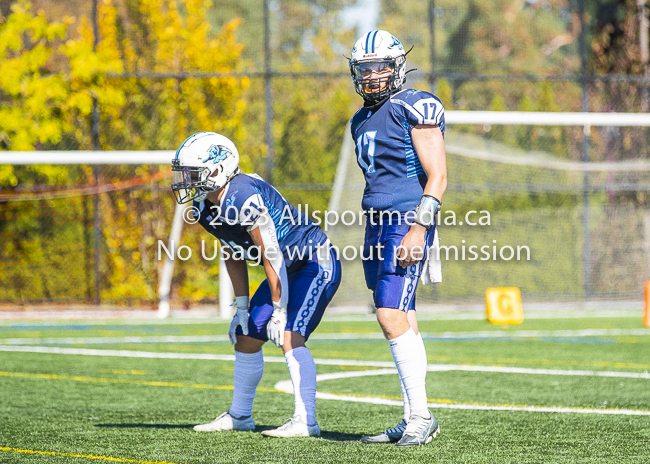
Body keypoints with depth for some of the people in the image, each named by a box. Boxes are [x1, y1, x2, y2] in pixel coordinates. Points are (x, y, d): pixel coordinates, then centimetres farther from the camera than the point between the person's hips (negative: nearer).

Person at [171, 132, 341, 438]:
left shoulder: (243, 197, -30)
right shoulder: (204, 207, -1)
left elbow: (271, 256, -26)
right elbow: (235, 258, 11)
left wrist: (279, 312, -21)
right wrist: (241, 307, 8)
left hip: (316, 266, -10)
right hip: (288, 271, 10)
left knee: (289, 336, -24)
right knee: (246, 338, 12)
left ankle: (305, 421, -26)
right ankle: (239, 416, 28)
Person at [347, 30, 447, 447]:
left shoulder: (415, 109, -8)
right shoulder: (364, 120, 18)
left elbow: (437, 177, -13)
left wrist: (418, 230, -20)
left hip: (408, 223, -9)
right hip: (379, 225, 9)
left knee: (391, 315, -17)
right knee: (404, 323, 8)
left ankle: (420, 415, -13)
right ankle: (414, 421, 10)